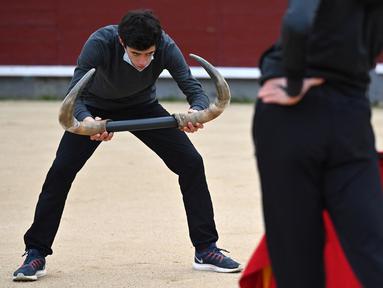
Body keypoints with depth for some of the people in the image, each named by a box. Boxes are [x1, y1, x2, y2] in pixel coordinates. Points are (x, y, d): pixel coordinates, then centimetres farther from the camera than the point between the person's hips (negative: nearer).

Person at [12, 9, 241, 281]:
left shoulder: (166, 46, -31)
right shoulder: (100, 43, -38)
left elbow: (195, 89, -32)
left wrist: (196, 111, -56)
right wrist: (86, 121, -64)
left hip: (143, 107, 2)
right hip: (96, 108, -2)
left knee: (191, 163, -9)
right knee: (61, 171, -16)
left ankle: (206, 249, 3)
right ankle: (36, 254, -4)